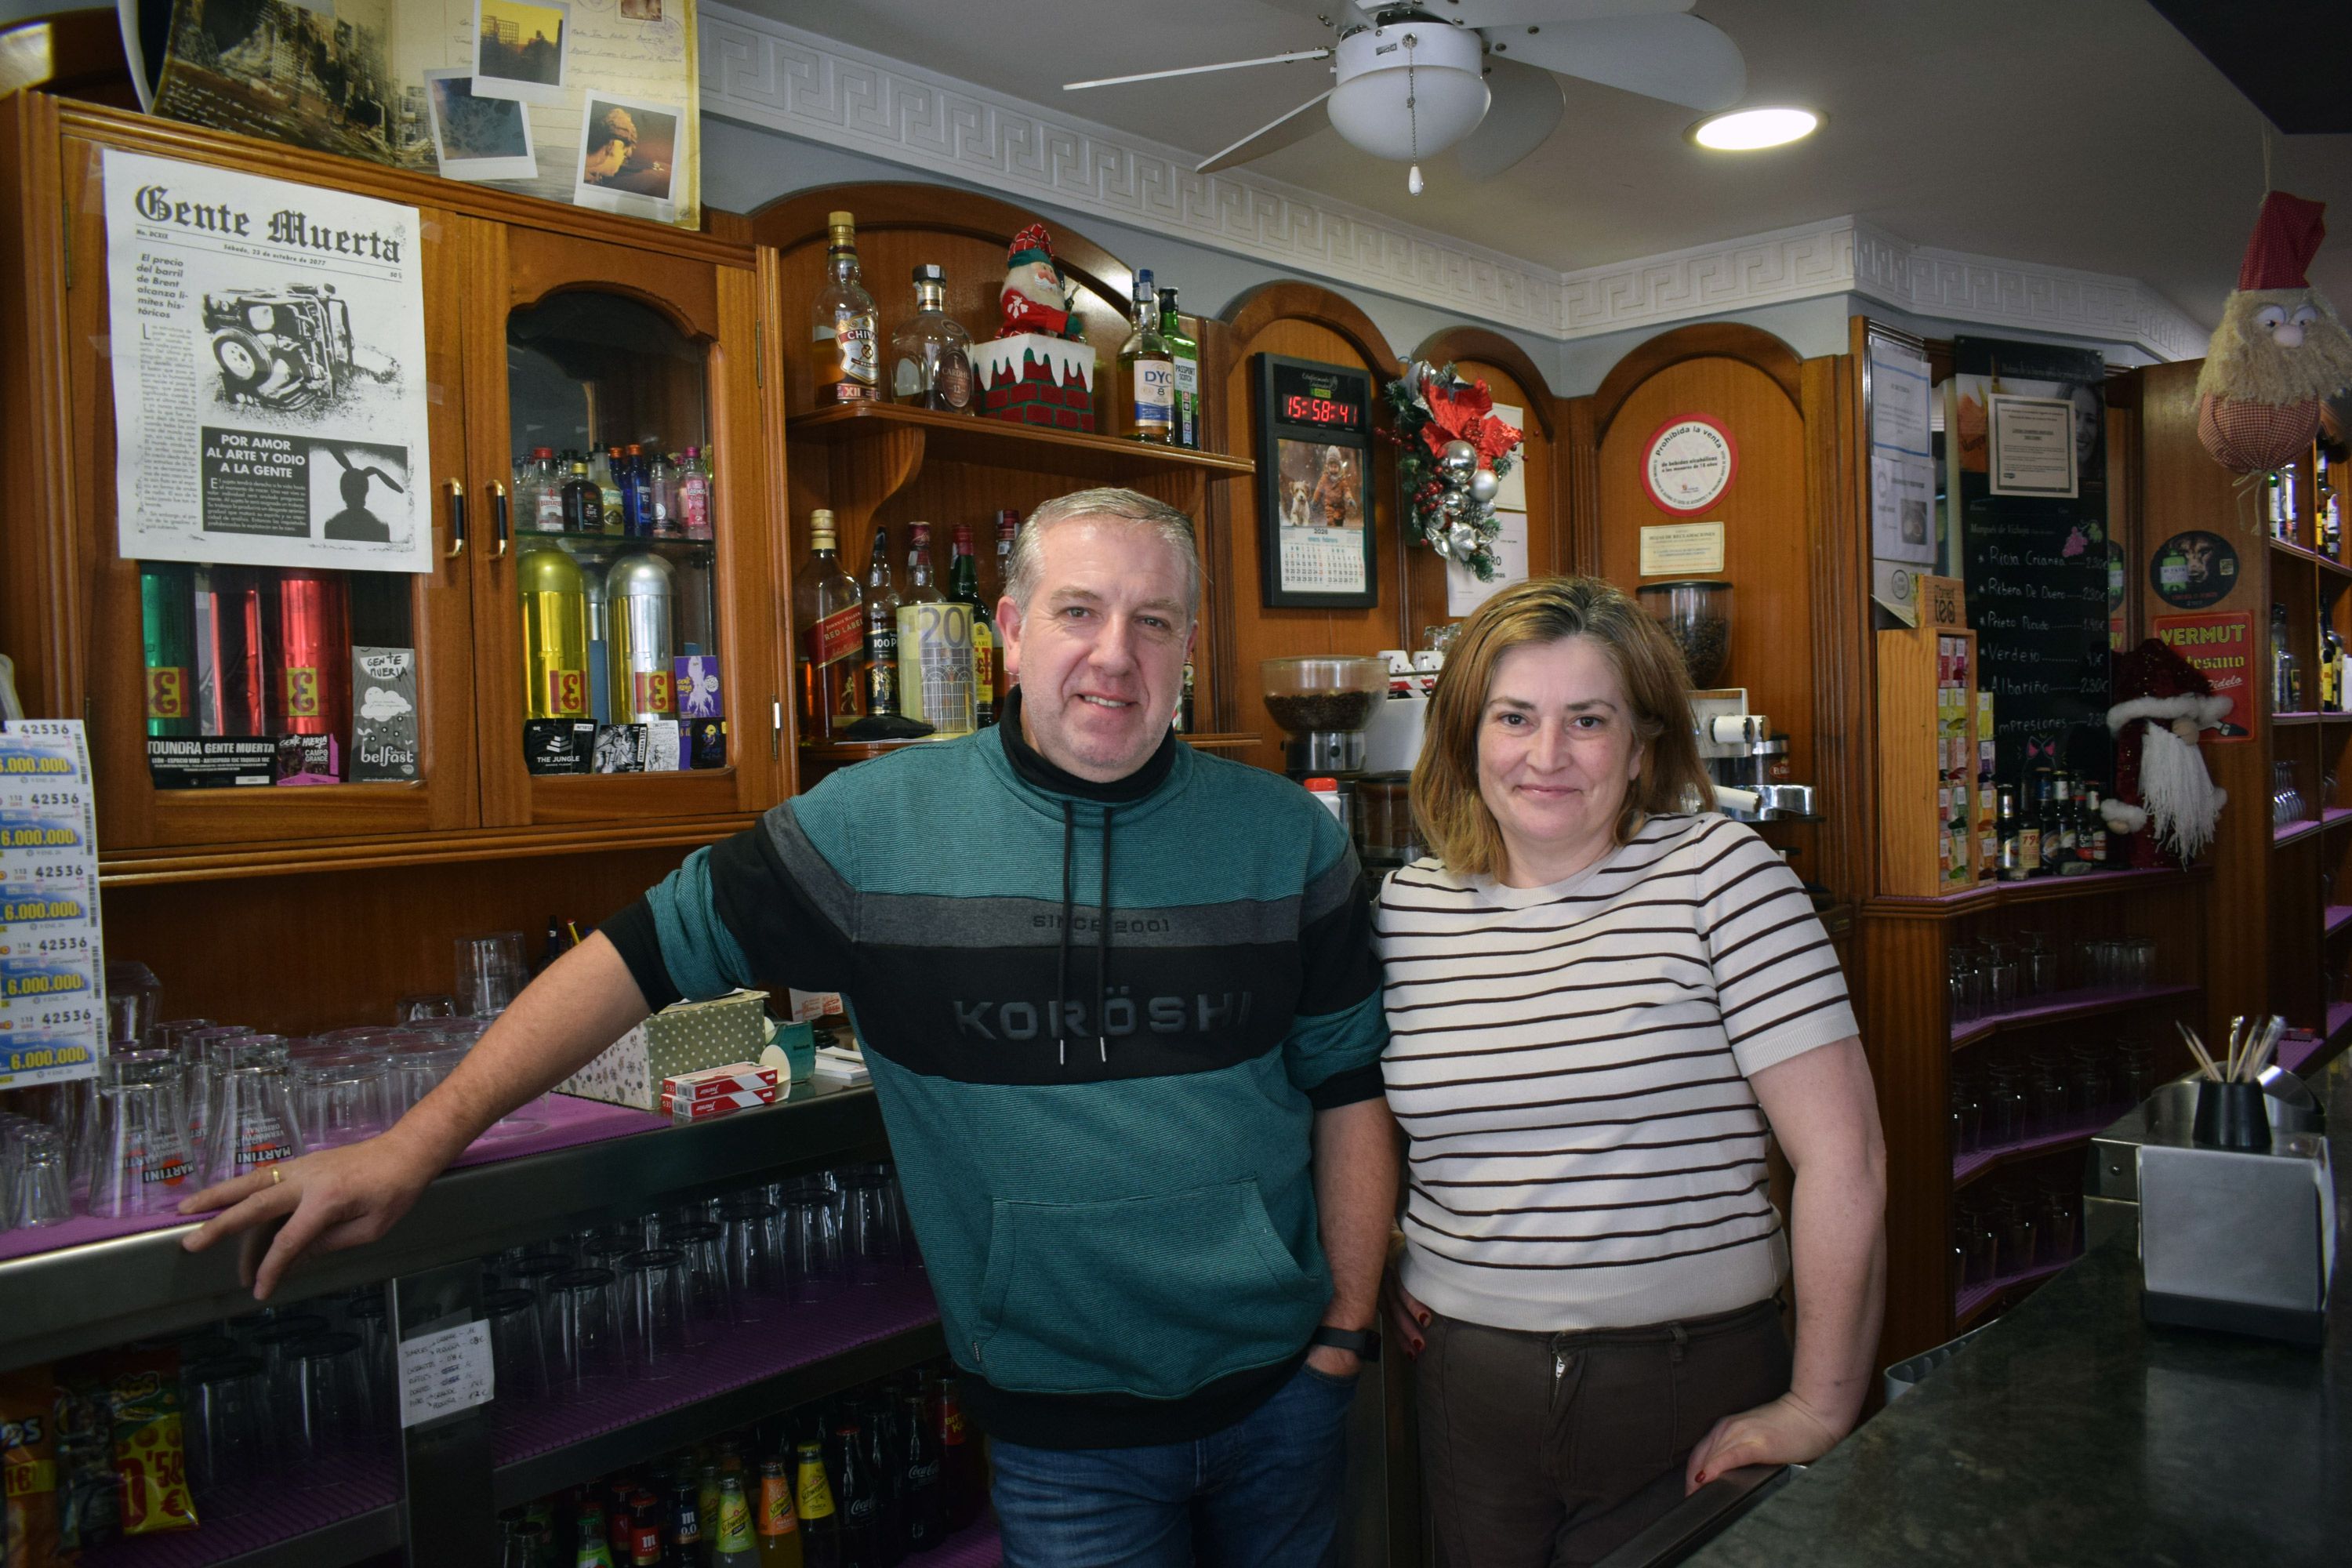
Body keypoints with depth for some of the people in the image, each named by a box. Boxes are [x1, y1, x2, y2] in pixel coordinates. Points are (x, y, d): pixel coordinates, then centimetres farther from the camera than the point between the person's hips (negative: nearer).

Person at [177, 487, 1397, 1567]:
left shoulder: (1285, 837, -4)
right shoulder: (879, 825, -9)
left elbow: (1348, 1086, 3)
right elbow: (650, 948, -5)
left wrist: (1345, 1335, 1)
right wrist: (418, 1145, -10)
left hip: (1280, 1392, 3)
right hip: (1057, 1423, -2)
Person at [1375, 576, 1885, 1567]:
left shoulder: (1718, 874, -11)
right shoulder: (1407, 907, 0)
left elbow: (1842, 1154, -14)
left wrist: (1819, 1410, -13)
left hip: (1692, 1384, -3)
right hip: (1466, 1383, 3)